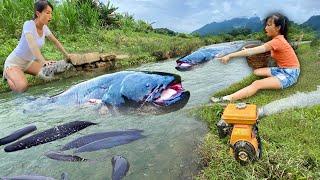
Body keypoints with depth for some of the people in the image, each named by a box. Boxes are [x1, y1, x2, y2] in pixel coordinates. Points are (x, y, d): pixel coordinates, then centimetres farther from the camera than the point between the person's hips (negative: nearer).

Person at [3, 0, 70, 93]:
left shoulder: (44, 28, -5)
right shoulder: (28, 24, -25)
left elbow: (56, 42, 7)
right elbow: (32, 45, -39)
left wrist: (67, 55, 2)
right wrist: (43, 62, -51)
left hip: (28, 62, 7)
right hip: (14, 62, -7)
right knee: (22, 87, -28)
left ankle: (23, 72, 17)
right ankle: (8, 74, 6)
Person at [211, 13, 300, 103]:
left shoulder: (277, 41, -23)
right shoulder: (277, 38, 8)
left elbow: (252, 51, -28)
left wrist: (230, 56, -30)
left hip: (290, 74, -10)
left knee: (257, 84, -27)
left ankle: (226, 99, -34)